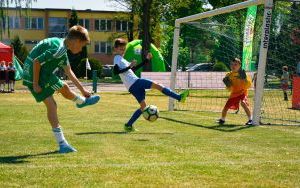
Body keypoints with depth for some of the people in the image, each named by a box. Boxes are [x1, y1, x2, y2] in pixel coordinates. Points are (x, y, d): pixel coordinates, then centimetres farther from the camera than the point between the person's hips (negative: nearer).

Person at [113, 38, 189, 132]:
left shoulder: (121, 59, 27)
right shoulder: (117, 58, -1)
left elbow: (134, 68, 33)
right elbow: (115, 72, -18)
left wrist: (146, 60, 31)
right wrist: (129, 67, -24)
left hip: (133, 87, 10)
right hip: (134, 82, -10)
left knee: (143, 105, 9)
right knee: (157, 85, -16)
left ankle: (128, 125, 5)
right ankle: (179, 97, -19)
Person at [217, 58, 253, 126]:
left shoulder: (242, 74, -11)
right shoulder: (229, 75, 0)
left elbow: (248, 85, -15)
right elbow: (229, 89, 6)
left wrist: (244, 78, -28)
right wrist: (228, 85, -15)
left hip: (242, 92, -4)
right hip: (234, 93, 5)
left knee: (243, 103, -32)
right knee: (226, 107, 6)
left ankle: (250, 119, -23)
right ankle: (222, 119, 35)